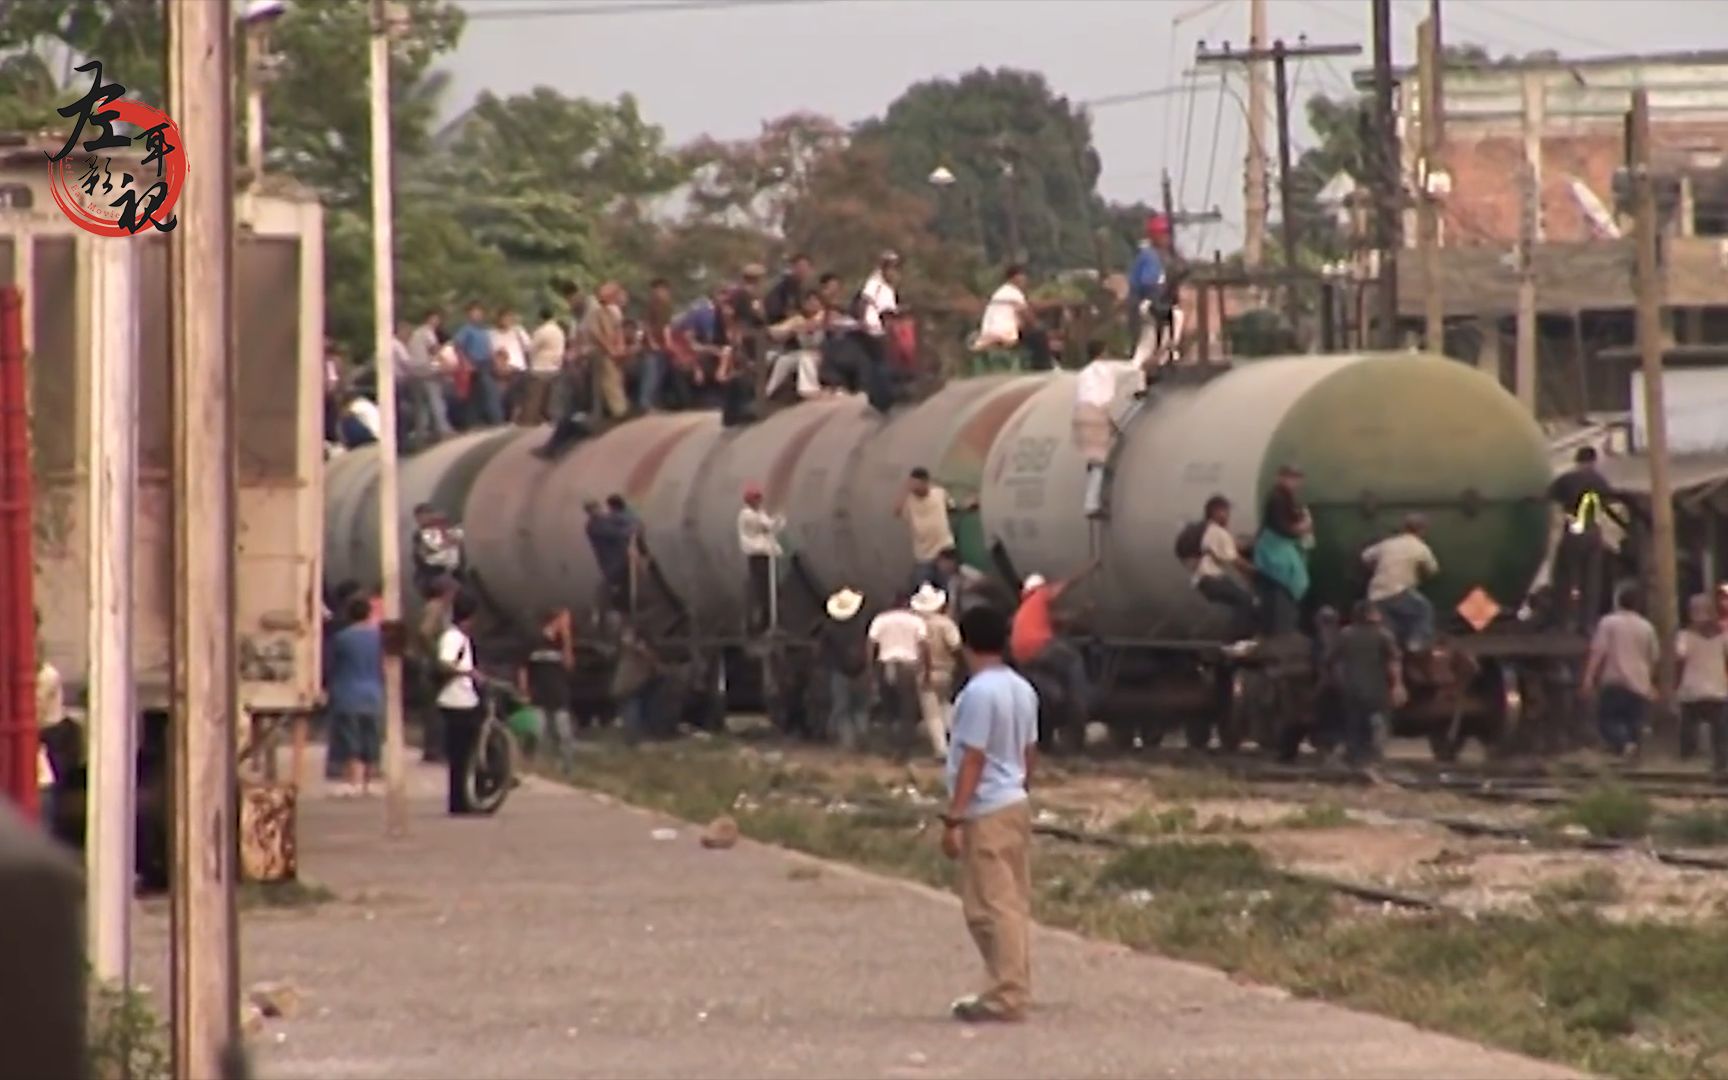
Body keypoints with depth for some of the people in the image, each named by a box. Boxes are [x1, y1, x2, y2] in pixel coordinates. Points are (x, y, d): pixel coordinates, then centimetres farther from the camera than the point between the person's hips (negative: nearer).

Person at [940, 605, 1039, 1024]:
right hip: (1016, 804, 9)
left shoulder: (979, 693, -17)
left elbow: (973, 759, -19)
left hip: (987, 812, -9)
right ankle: (1014, 988, 16)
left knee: (992, 906, -6)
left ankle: (1006, 997, -7)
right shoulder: (1023, 690, 9)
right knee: (1014, 903, 12)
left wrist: (953, 818, -17)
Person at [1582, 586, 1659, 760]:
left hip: (1614, 682, -4)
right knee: (1634, 724, 8)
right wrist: (1652, 684, 35)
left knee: (1606, 719, 1)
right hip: (1640, 684, 4)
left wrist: (1589, 677, -15)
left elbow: (1598, 651, -12)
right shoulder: (1647, 627, 12)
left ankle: (1623, 744, -27)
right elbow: (1653, 658, 20)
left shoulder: (1609, 622, -1)